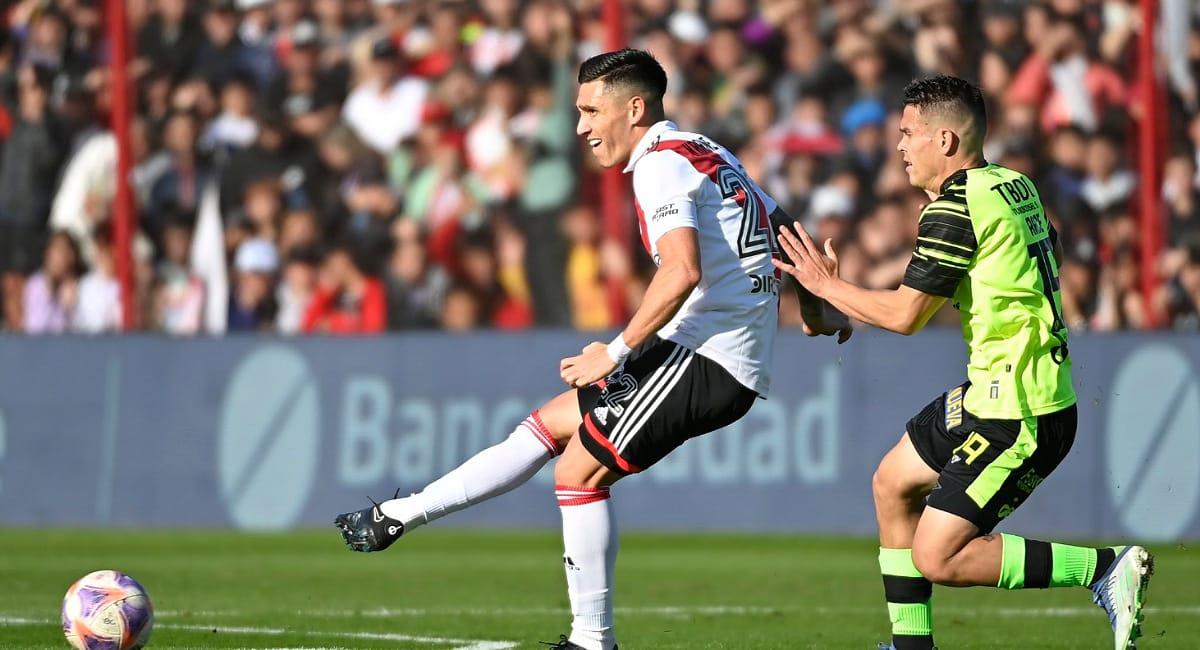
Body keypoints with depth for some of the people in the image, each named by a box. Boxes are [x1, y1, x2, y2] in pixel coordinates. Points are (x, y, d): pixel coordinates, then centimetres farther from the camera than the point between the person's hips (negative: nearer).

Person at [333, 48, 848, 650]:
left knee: (581, 470, -8)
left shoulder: (661, 165, -14)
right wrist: (816, 311, 35)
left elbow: (682, 271, -28)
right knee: (549, 424, 11)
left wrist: (617, 352, -22)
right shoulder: (708, 154, 16)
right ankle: (397, 518, 15)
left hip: (705, 356, -10)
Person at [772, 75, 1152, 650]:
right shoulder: (1016, 187, 9)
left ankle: (1106, 569, -9)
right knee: (893, 481, 21)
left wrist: (825, 284, -2)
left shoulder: (956, 208, -18)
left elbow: (904, 315, -17)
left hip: (1018, 418, -10)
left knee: (937, 558, -8)